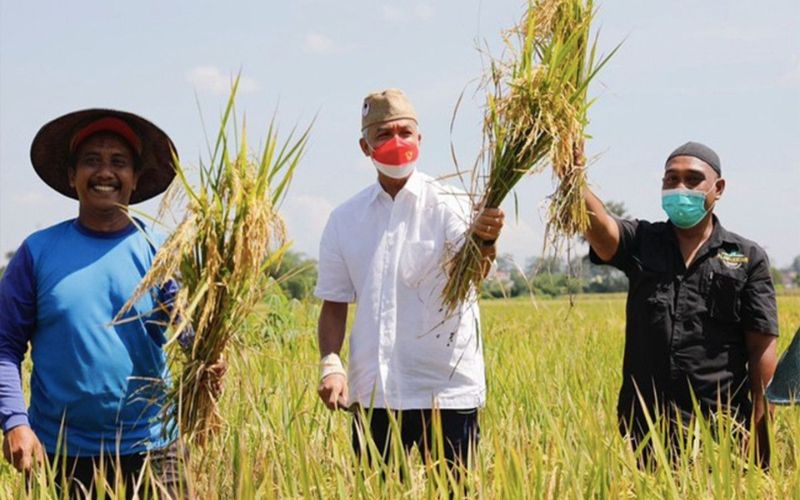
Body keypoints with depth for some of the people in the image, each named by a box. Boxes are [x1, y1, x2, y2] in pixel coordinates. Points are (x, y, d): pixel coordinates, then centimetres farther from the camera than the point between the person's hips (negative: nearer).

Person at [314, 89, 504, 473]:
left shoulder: (448, 205, -2)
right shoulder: (345, 219, 9)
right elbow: (334, 305, 12)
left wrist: (484, 240, -44)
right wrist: (331, 364, -6)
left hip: (447, 394, -3)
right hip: (372, 396, 3)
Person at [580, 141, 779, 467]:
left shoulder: (748, 258, 6)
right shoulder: (641, 242, 9)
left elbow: (761, 348, 2)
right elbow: (599, 227, -13)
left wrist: (761, 430, -7)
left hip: (722, 428, -1)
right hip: (643, 428, 1)